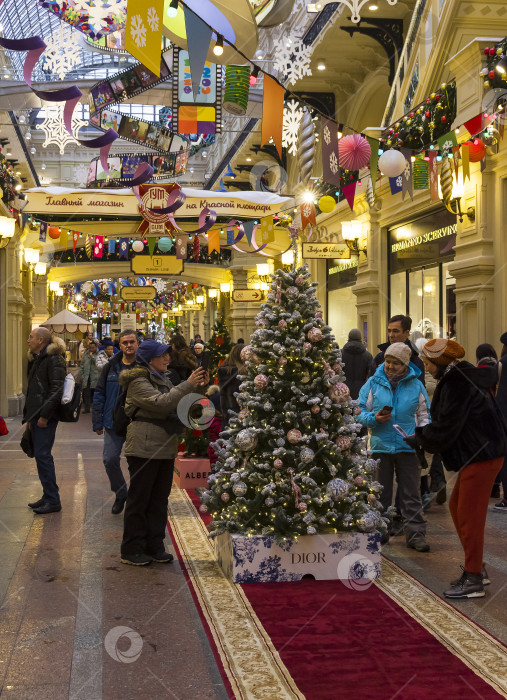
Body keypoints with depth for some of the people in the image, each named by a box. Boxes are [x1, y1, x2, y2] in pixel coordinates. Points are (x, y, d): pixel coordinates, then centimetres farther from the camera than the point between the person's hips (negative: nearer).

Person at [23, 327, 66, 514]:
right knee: (40, 455, 11)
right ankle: (48, 496, 18)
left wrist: (45, 415, -21)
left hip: (46, 416, -10)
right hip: (36, 415, 10)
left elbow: (57, 390, -19)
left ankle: (53, 500, -5)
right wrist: (28, 416, 18)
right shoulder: (36, 359, 19)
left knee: (42, 455, -10)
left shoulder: (54, 359, -12)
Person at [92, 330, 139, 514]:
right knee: (110, 459, -1)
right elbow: (99, 395, 7)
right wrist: (98, 422, 2)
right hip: (114, 422, 2)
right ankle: (120, 494, 21)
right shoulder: (111, 367, 4)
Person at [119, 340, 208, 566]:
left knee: (159, 499, 11)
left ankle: (154, 546, 20)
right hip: (144, 448, -8)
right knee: (139, 499, -1)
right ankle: (131, 551, 7)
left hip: (165, 447, 9)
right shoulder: (138, 382, -11)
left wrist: (197, 386, 1)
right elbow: (162, 403, -24)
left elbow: (178, 404, 15)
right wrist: (188, 384, -23)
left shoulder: (162, 379, 17)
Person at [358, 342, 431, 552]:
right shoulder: (373, 383, 2)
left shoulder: (415, 385, 4)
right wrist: (374, 418, -16)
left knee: (411, 494, 2)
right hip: (380, 446, 0)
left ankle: (416, 534, 8)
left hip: (407, 447, 0)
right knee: (381, 494, 10)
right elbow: (360, 414, 4)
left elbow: (424, 415, 12)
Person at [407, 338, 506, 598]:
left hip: (481, 455, -10)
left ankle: (473, 581, 5)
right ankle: (476, 568, 25)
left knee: (469, 514, -4)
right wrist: (423, 435, 9)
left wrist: (419, 438, -4)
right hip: (476, 452, 10)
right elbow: (448, 422, 17)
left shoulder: (457, 383, -18)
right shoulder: (461, 376, 13)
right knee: (457, 506, 16)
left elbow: (446, 427, -18)